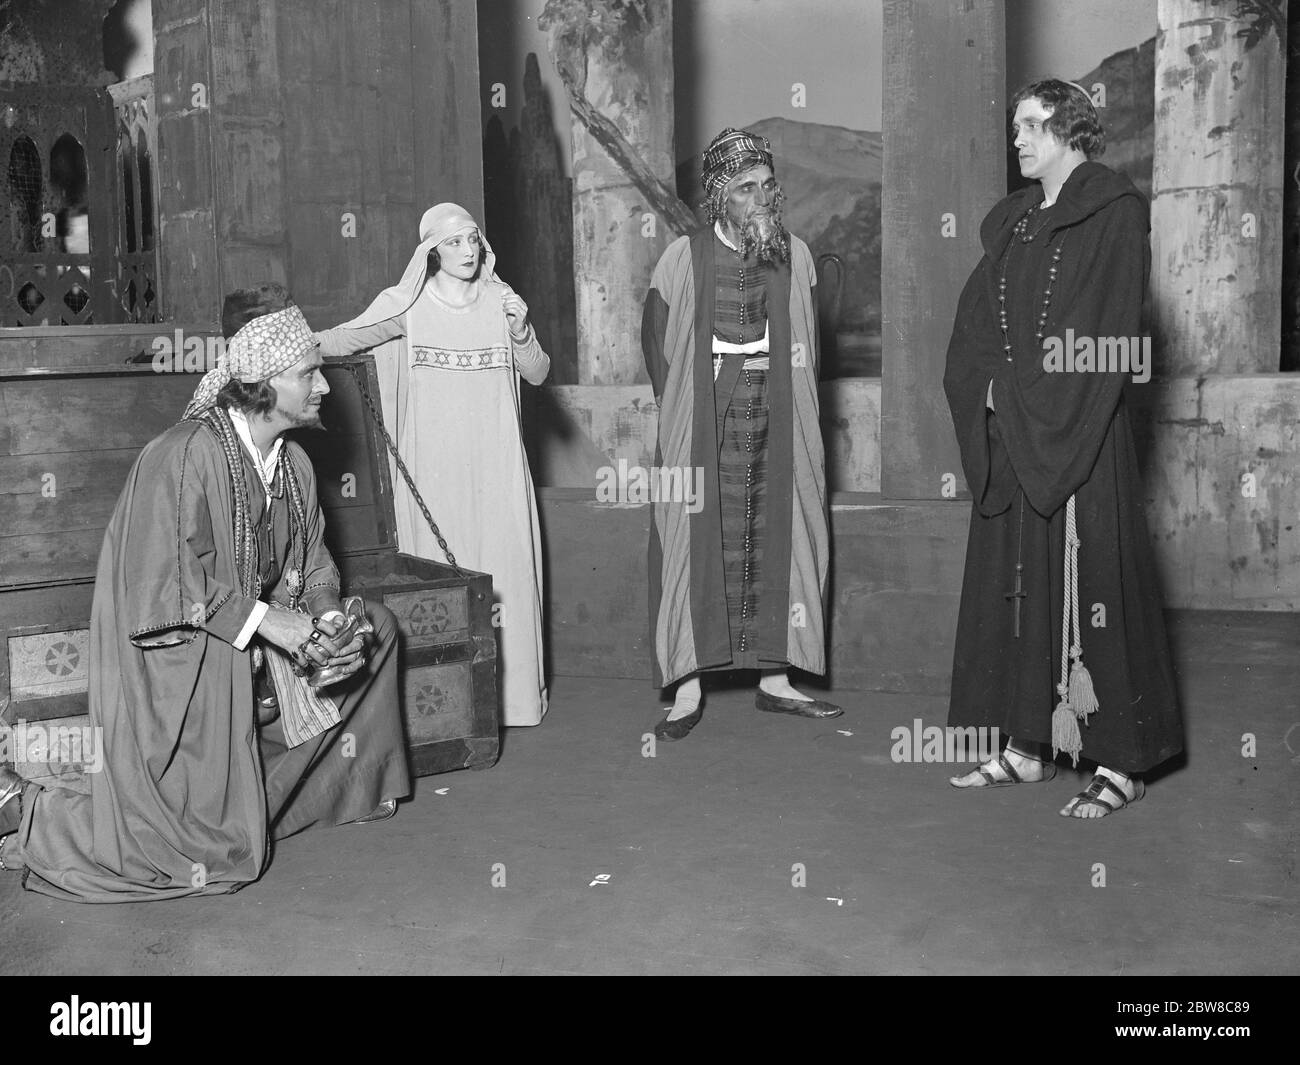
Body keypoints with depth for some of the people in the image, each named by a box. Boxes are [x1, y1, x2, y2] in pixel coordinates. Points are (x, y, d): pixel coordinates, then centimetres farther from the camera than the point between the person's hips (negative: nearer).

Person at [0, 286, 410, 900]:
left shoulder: (294, 463, 7)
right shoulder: (187, 455, -20)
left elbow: (312, 570, 9)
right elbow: (162, 585, -23)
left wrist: (326, 624, -12)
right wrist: (261, 617, -24)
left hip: (252, 658, 9)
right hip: (178, 671, -9)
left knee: (374, 626, 11)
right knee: (217, 857, -9)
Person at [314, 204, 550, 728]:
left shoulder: (500, 300, 8)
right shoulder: (408, 304, 2)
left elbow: (538, 374, 9)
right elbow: (344, 338, -5)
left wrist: (520, 334, -9)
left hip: (495, 464, 2)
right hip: (433, 463, -1)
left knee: (503, 571, -1)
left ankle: (509, 688, 9)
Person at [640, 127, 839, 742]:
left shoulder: (794, 256, 8)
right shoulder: (685, 258, 0)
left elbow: (804, 346, 13)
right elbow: (655, 340, 4)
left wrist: (789, 406, 5)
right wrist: (679, 407, 0)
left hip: (776, 423, 3)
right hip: (703, 430, -3)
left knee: (775, 544, 4)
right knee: (698, 545, -4)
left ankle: (774, 679, 13)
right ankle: (688, 688, 1)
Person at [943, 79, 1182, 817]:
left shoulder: (1115, 211, -2)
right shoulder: (1010, 222, 17)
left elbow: (1109, 328, -11)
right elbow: (976, 322, 12)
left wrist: (1031, 394, -14)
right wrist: (992, 388, -5)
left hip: (1083, 432, -7)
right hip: (1010, 434, 7)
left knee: (1091, 581, -6)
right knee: (1013, 581, 6)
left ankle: (1122, 762, 0)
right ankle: (1029, 746, 15)